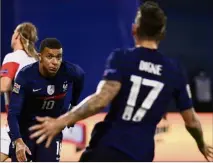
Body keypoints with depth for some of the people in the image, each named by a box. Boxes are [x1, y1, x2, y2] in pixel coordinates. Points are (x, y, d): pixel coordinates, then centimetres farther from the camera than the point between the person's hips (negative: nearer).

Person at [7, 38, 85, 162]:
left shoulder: (70, 72, -19)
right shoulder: (26, 75, -27)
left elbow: (80, 76, 8)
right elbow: (13, 113, -29)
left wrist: (73, 107, 20)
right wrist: (18, 141, -44)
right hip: (26, 127, -1)